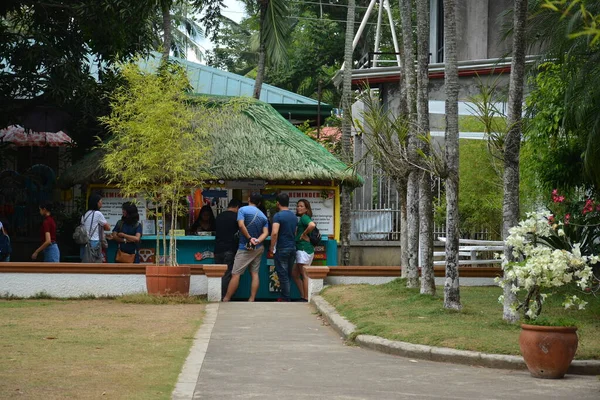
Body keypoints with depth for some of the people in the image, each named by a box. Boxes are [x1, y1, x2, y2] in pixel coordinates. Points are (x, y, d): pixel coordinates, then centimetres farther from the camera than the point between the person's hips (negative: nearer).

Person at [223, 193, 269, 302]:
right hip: (258, 248, 5)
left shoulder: (243, 210, -6)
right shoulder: (263, 216, 9)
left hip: (245, 248, -5)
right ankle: (252, 299, 3)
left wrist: (249, 238, -13)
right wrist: (257, 241, -16)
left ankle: (226, 300, -4)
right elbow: (265, 232, -2)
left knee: (235, 274, -5)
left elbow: (241, 225, -20)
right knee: (254, 273, 6)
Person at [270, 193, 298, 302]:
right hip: (293, 248, 7)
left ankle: (286, 298, -1)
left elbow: (274, 233, -23)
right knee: (288, 274, 13)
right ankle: (285, 296, 19)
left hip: (282, 249, -7)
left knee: (282, 274, -2)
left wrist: (272, 247, -13)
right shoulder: (294, 216, 11)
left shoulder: (278, 216, -13)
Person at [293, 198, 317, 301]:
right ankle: (303, 296, 16)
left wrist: (304, 234, -18)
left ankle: (306, 299, -4)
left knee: (304, 275, -6)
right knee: (294, 274, 14)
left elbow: (312, 225, -31)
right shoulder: (302, 218, 19)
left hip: (304, 249, -10)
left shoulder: (304, 217, -10)